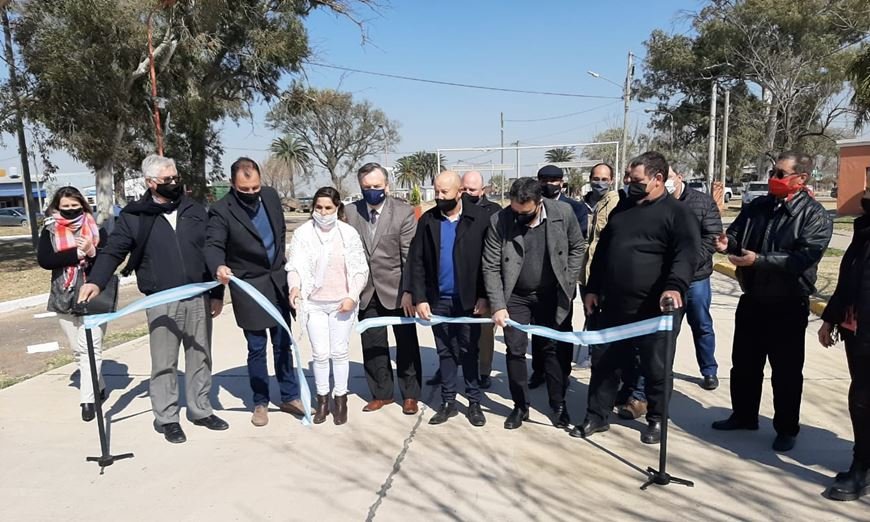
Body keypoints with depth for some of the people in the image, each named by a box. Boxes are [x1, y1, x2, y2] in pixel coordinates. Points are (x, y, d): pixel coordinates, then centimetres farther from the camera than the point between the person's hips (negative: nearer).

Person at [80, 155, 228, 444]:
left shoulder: (195, 210, 6)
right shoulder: (134, 216, -1)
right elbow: (113, 251, -2)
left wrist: (217, 294, 5)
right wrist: (96, 281, -21)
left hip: (198, 298, 3)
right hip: (161, 302, -3)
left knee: (200, 358, 13)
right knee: (164, 363, 5)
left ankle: (201, 410, 28)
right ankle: (167, 418, 20)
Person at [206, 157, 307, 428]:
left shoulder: (271, 195, 0)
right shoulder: (221, 210, -15)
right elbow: (213, 245, -23)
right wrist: (218, 267, -44)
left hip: (278, 282, 5)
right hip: (249, 287, -4)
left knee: (283, 344, 13)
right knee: (257, 349, 5)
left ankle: (290, 397, 27)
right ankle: (260, 403, 23)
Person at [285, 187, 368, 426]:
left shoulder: (348, 233, -4)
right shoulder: (303, 233, -4)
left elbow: (360, 270, -1)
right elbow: (295, 266, -7)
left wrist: (352, 296, -11)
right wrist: (295, 287, -26)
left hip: (342, 303, 0)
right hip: (313, 303, 0)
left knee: (339, 352, 8)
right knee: (320, 354, 5)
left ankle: (340, 399, 22)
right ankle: (322, 399, 21)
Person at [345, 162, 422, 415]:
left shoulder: (404, 211, -9)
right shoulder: (351, 212, 0)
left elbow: (410, 256, -11)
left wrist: (408, 291, -15)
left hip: (396, 290, -3)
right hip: (366, 291, 3)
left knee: (406, 345, 9)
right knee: (372, 346, 12)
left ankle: (410, 394, 25)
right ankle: (382, 393, 29)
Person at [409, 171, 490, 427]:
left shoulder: (480, 218, -7)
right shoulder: (427, 220, -1)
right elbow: (417, 262, -1)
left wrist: (483, 296, -9)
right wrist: (419, 298, -6)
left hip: (468, 299, -2)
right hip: (438, 299, 2)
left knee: (469, 352, 9)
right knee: (445, 352, 12)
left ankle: (474, 402, 22)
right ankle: (448, 402, 24)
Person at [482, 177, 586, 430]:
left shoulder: (563, 212, -15)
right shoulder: (499, 221, -17)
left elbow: (578, 247, 1)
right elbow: (491, 267, -12)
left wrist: (568, 283, -4)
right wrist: (498, 306, -17)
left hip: (552, 295, 0)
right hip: (515, 296, 0)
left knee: (554, 349, 8)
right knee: (515, 350, 4)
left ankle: (559, 404, 25)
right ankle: (520, 406, 21)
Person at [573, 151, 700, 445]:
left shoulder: (677, 213, -5)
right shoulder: (623, 208, 13)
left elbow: (686, 254, -18)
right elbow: (602, 251, 17)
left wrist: (675, 287, -35)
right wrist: (592, 289, 12)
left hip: (654, 310, -5)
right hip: (614, 306, 6)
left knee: (656, 368, 10)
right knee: (604, 363, 12)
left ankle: (656, 420, 29)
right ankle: (596, 417, 25)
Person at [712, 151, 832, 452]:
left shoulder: (815, 215, -10)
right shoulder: (756, 206, 6)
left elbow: (803, 258, -22)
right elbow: (737, 235, 12)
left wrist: (759, 260, -31)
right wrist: (727, 242, -13)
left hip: (788, 307, -5)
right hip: (752, 301, 5)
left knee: (786, 372, 8)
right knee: (744, 364, 16)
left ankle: (787, 429, 24)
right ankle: (743, 415, 34)